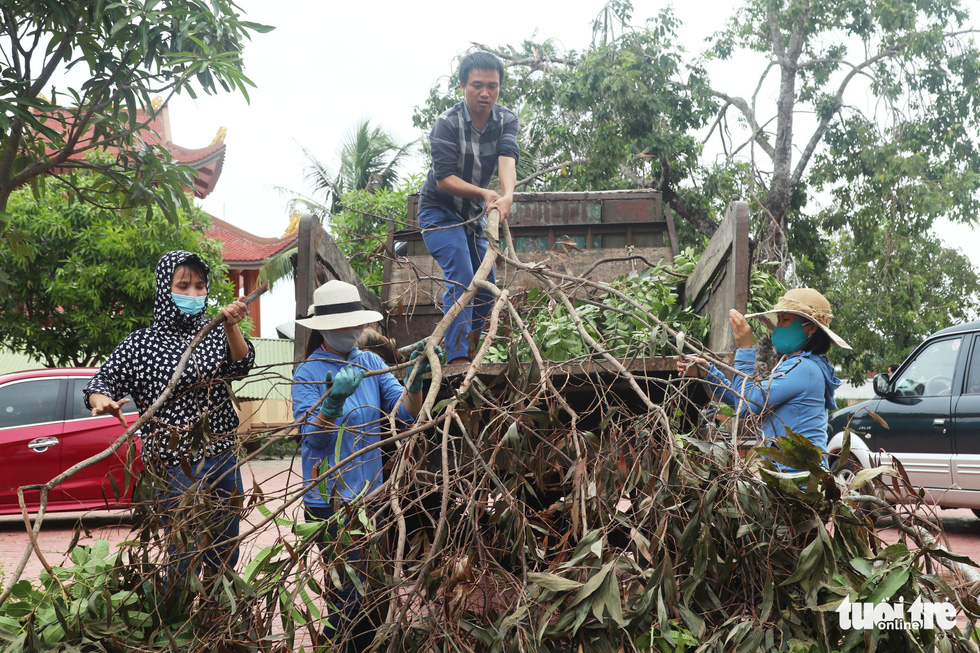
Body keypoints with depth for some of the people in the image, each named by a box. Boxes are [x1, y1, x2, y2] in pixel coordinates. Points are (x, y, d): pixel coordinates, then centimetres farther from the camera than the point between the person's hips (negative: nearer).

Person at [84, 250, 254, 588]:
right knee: (184, 563, -3)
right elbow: (104, 379, -6)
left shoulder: (214, 335, 7)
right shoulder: (142, 343, -4)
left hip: (224, 460, 5)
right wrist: (101, 400, -29)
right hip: (176, 467, -5)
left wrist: (231, 327, -27)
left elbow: (242, 366, -9)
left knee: (226, 559, 17)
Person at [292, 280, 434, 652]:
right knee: (353, 593, -3)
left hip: (370, 494, 5)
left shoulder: (371, 363, 3)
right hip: (330, 500, -5)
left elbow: (407, 414, -4)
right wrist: (333, 401, -36)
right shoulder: (308, 374, -9)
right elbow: (312, 438, -19)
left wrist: (415, 379, -22)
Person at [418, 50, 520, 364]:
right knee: (461, 279, -22)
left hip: (475, 214, 6)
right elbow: (443, 179, -24)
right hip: (440, 212, -6)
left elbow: (507, 160, -25)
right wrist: (483, 193, -38)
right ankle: (457, 356, -25)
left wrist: (507, 196, -45)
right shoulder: (447, 124, -22)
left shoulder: (506, 120, -8)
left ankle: (472, 343, 34)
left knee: (486, 285, 13)